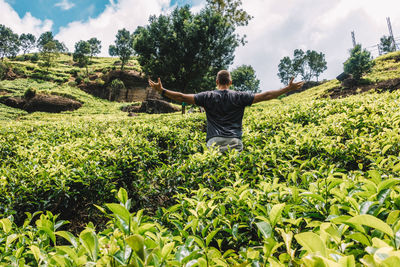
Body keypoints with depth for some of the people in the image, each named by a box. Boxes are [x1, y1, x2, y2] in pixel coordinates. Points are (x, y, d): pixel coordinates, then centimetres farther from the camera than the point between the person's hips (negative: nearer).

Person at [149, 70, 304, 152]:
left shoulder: (208, 97, 9)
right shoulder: (239, 97, 9)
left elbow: (183, 97, 7)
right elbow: (265, 96, 9)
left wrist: (161, 91, 16)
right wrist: (289, 88, 16)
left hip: (214, 142, 0)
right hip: (234, 142, 0)